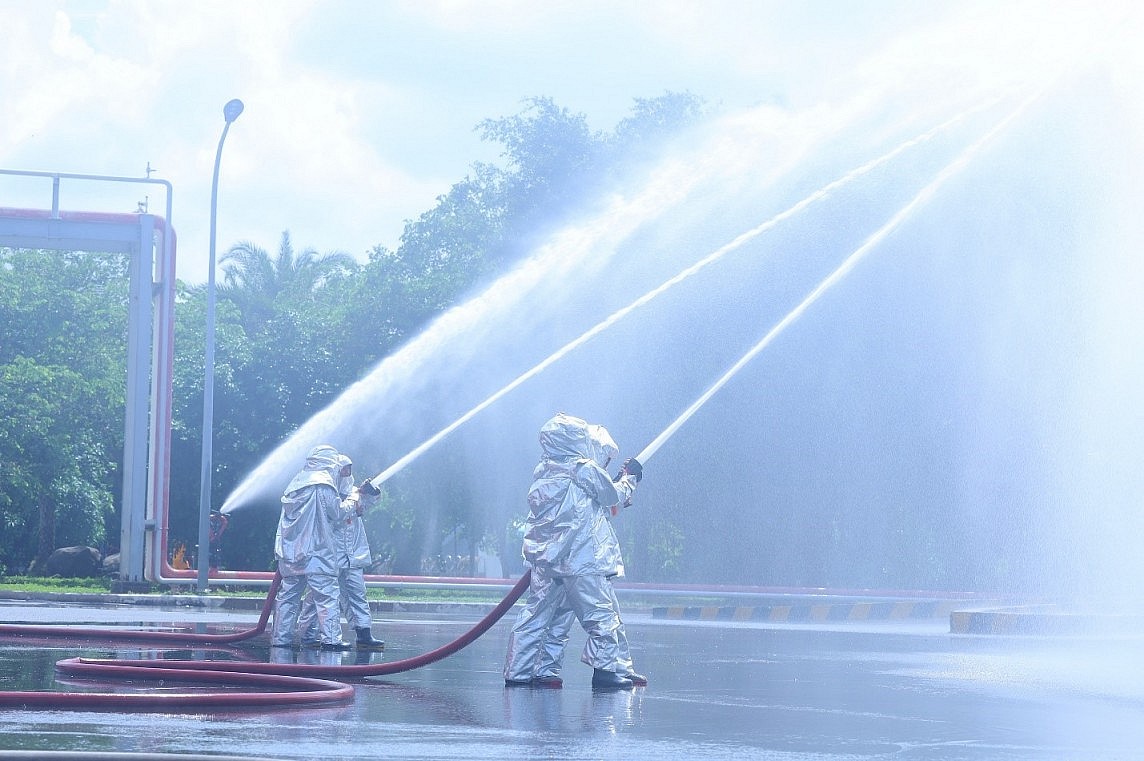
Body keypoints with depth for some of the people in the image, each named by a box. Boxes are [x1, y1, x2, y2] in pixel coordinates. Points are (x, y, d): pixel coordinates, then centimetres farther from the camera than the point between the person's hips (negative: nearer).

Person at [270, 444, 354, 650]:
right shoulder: (323, 482, -6)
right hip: (316, 550, -7)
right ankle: (330, 638, -13)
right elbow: (337, 513, -3)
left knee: (288, 593, 11)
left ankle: (281, 637, 11)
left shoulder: (297, 481, 16)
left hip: (290, 548, 7)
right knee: (327, 593, -6)